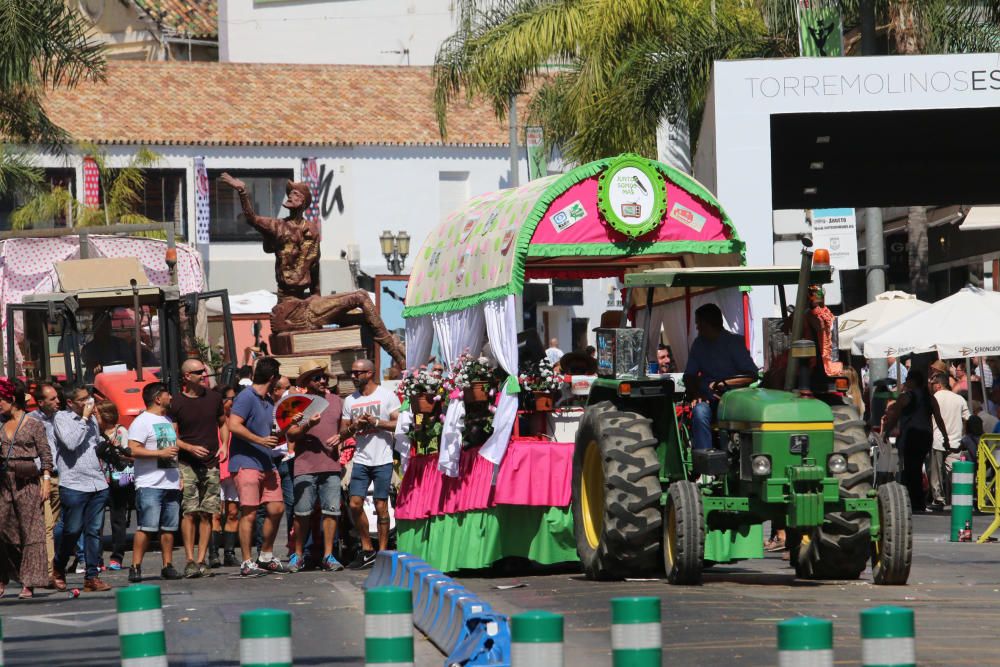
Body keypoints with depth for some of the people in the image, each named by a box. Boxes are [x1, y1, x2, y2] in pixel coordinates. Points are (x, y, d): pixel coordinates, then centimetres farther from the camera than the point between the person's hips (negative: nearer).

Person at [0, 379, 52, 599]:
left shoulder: (34, 425, -1)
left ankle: (29, 584, -2)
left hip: (28, 484, -5)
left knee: (30, 532, -3)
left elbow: (45, 455, -2)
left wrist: (46, 479, -10)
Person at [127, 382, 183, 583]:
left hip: (171, 483, 8)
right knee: (146, 527, -13)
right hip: (150, 485, -8)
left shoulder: (168, 421, 22)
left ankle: (168, 565, 11)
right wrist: (161, 453, -18)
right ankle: (136, 567, -11)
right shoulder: (142, 422, -6)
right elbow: (133, 450, -15)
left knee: (169, 528, 6)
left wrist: (179, 476, 23)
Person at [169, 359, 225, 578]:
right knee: (189, 513, -11)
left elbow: (223, 423, 22)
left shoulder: (214, 398, 10)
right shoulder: (176, 403, -2)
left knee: (207, 514, 2)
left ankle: (202, 560, 5)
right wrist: (190, 448, -17)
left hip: (211, 463, 4)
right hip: (187, 464, -4)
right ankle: (190, 560, -10)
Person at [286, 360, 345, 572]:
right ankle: (298, 555, 11)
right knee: (302, 513, -1)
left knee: (331, 511, -1)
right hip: (305, 466, -3)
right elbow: (291, 435, -2)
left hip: (331, 465, 3)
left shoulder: (336, 401, 13)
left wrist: (339, 436, 1)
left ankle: (328, 555, 4)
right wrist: (307, 425, -18)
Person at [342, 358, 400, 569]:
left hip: (382, 459, -5)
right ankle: (367, 550, 9)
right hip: (361, 459, 5)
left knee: (381, 506, -2)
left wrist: (376, 422, -14)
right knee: (355, 504, -3)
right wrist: (353, 427, -4)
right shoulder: (350, 401, 14)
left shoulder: (386, 396, -1)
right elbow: (343, 433, 17)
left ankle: (383, 552, 4)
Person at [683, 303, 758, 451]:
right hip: (708, 399, 4)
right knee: (699, 412, -31)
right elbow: (689, 376, 17)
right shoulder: (699, 344, 18)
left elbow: (752, 375, -6)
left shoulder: (735, 342, 2)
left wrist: (725, 382, -16)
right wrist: (695, 394, -4)